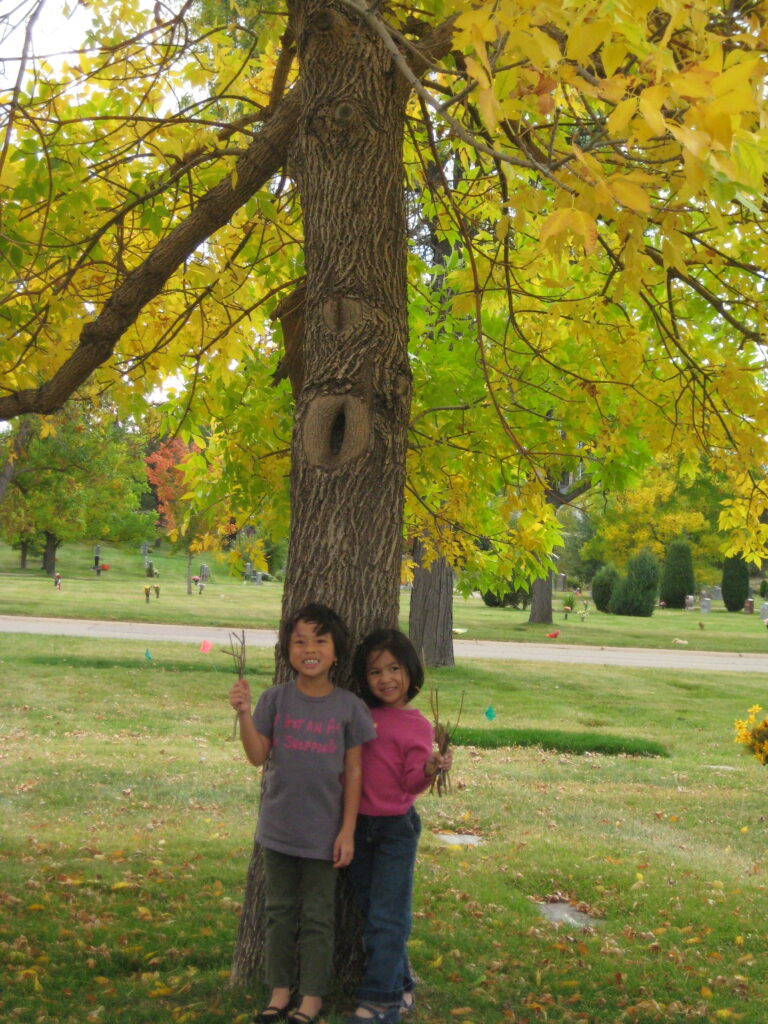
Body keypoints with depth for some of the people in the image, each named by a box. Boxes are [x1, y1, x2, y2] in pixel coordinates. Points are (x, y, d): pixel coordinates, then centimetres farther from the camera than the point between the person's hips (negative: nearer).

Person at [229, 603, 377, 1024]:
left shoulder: (349, 707, -7)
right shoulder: (275, 699, -4)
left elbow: (353, 772, -3)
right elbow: (258, 755, -9)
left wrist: (347, 831, -5)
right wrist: (244, 713, -24)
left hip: (324, 831, -2)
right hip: (280, 827, 2)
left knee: (317, 916, 8)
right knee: (280, 911, 14)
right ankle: (280, 990, 27)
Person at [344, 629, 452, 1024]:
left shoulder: (418, 726, -8)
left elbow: (411, 784, -12)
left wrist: (430, 770, -31)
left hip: (396, 828, -5)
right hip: (358, 825, 5)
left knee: (387, 917, -4)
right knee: (370, 913, 14)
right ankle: (399, 988, 27)